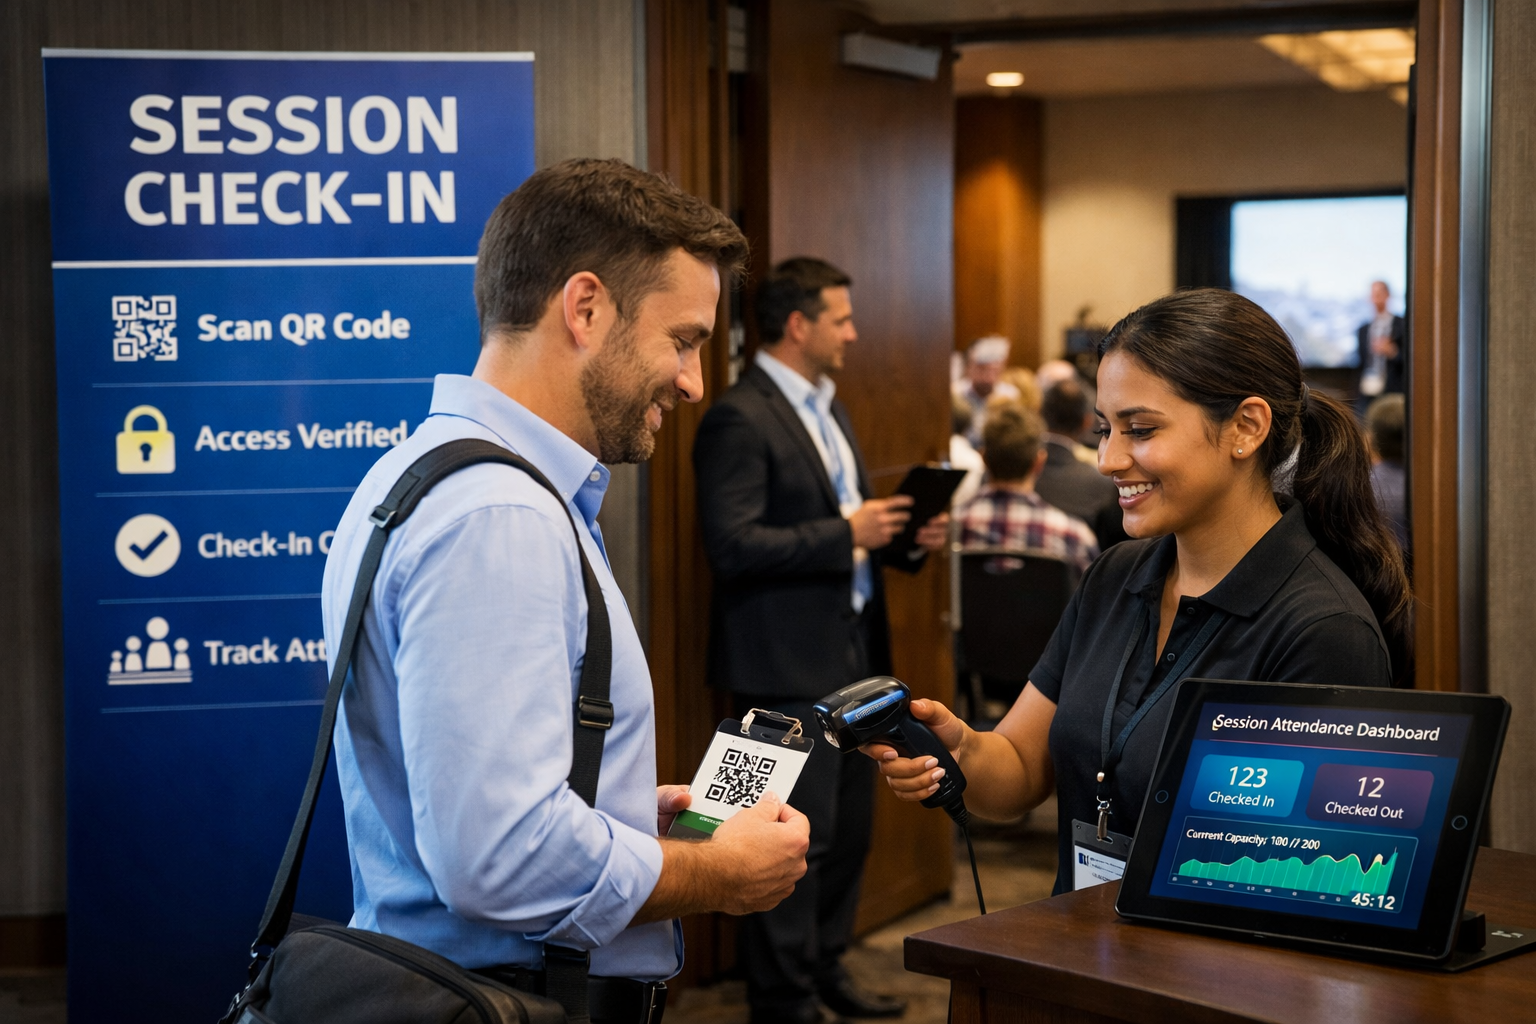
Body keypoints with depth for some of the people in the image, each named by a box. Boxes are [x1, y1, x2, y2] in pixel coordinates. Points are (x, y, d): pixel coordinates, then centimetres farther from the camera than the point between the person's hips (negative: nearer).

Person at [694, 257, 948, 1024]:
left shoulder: (825, 408, 16)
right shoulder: (739, 419, -15)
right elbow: (733, 546, -22)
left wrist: (902, 536, 5)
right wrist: (848, 535, -21)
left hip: (849, 651, 10)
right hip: (786, 665, -9)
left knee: (849, 827, 17)